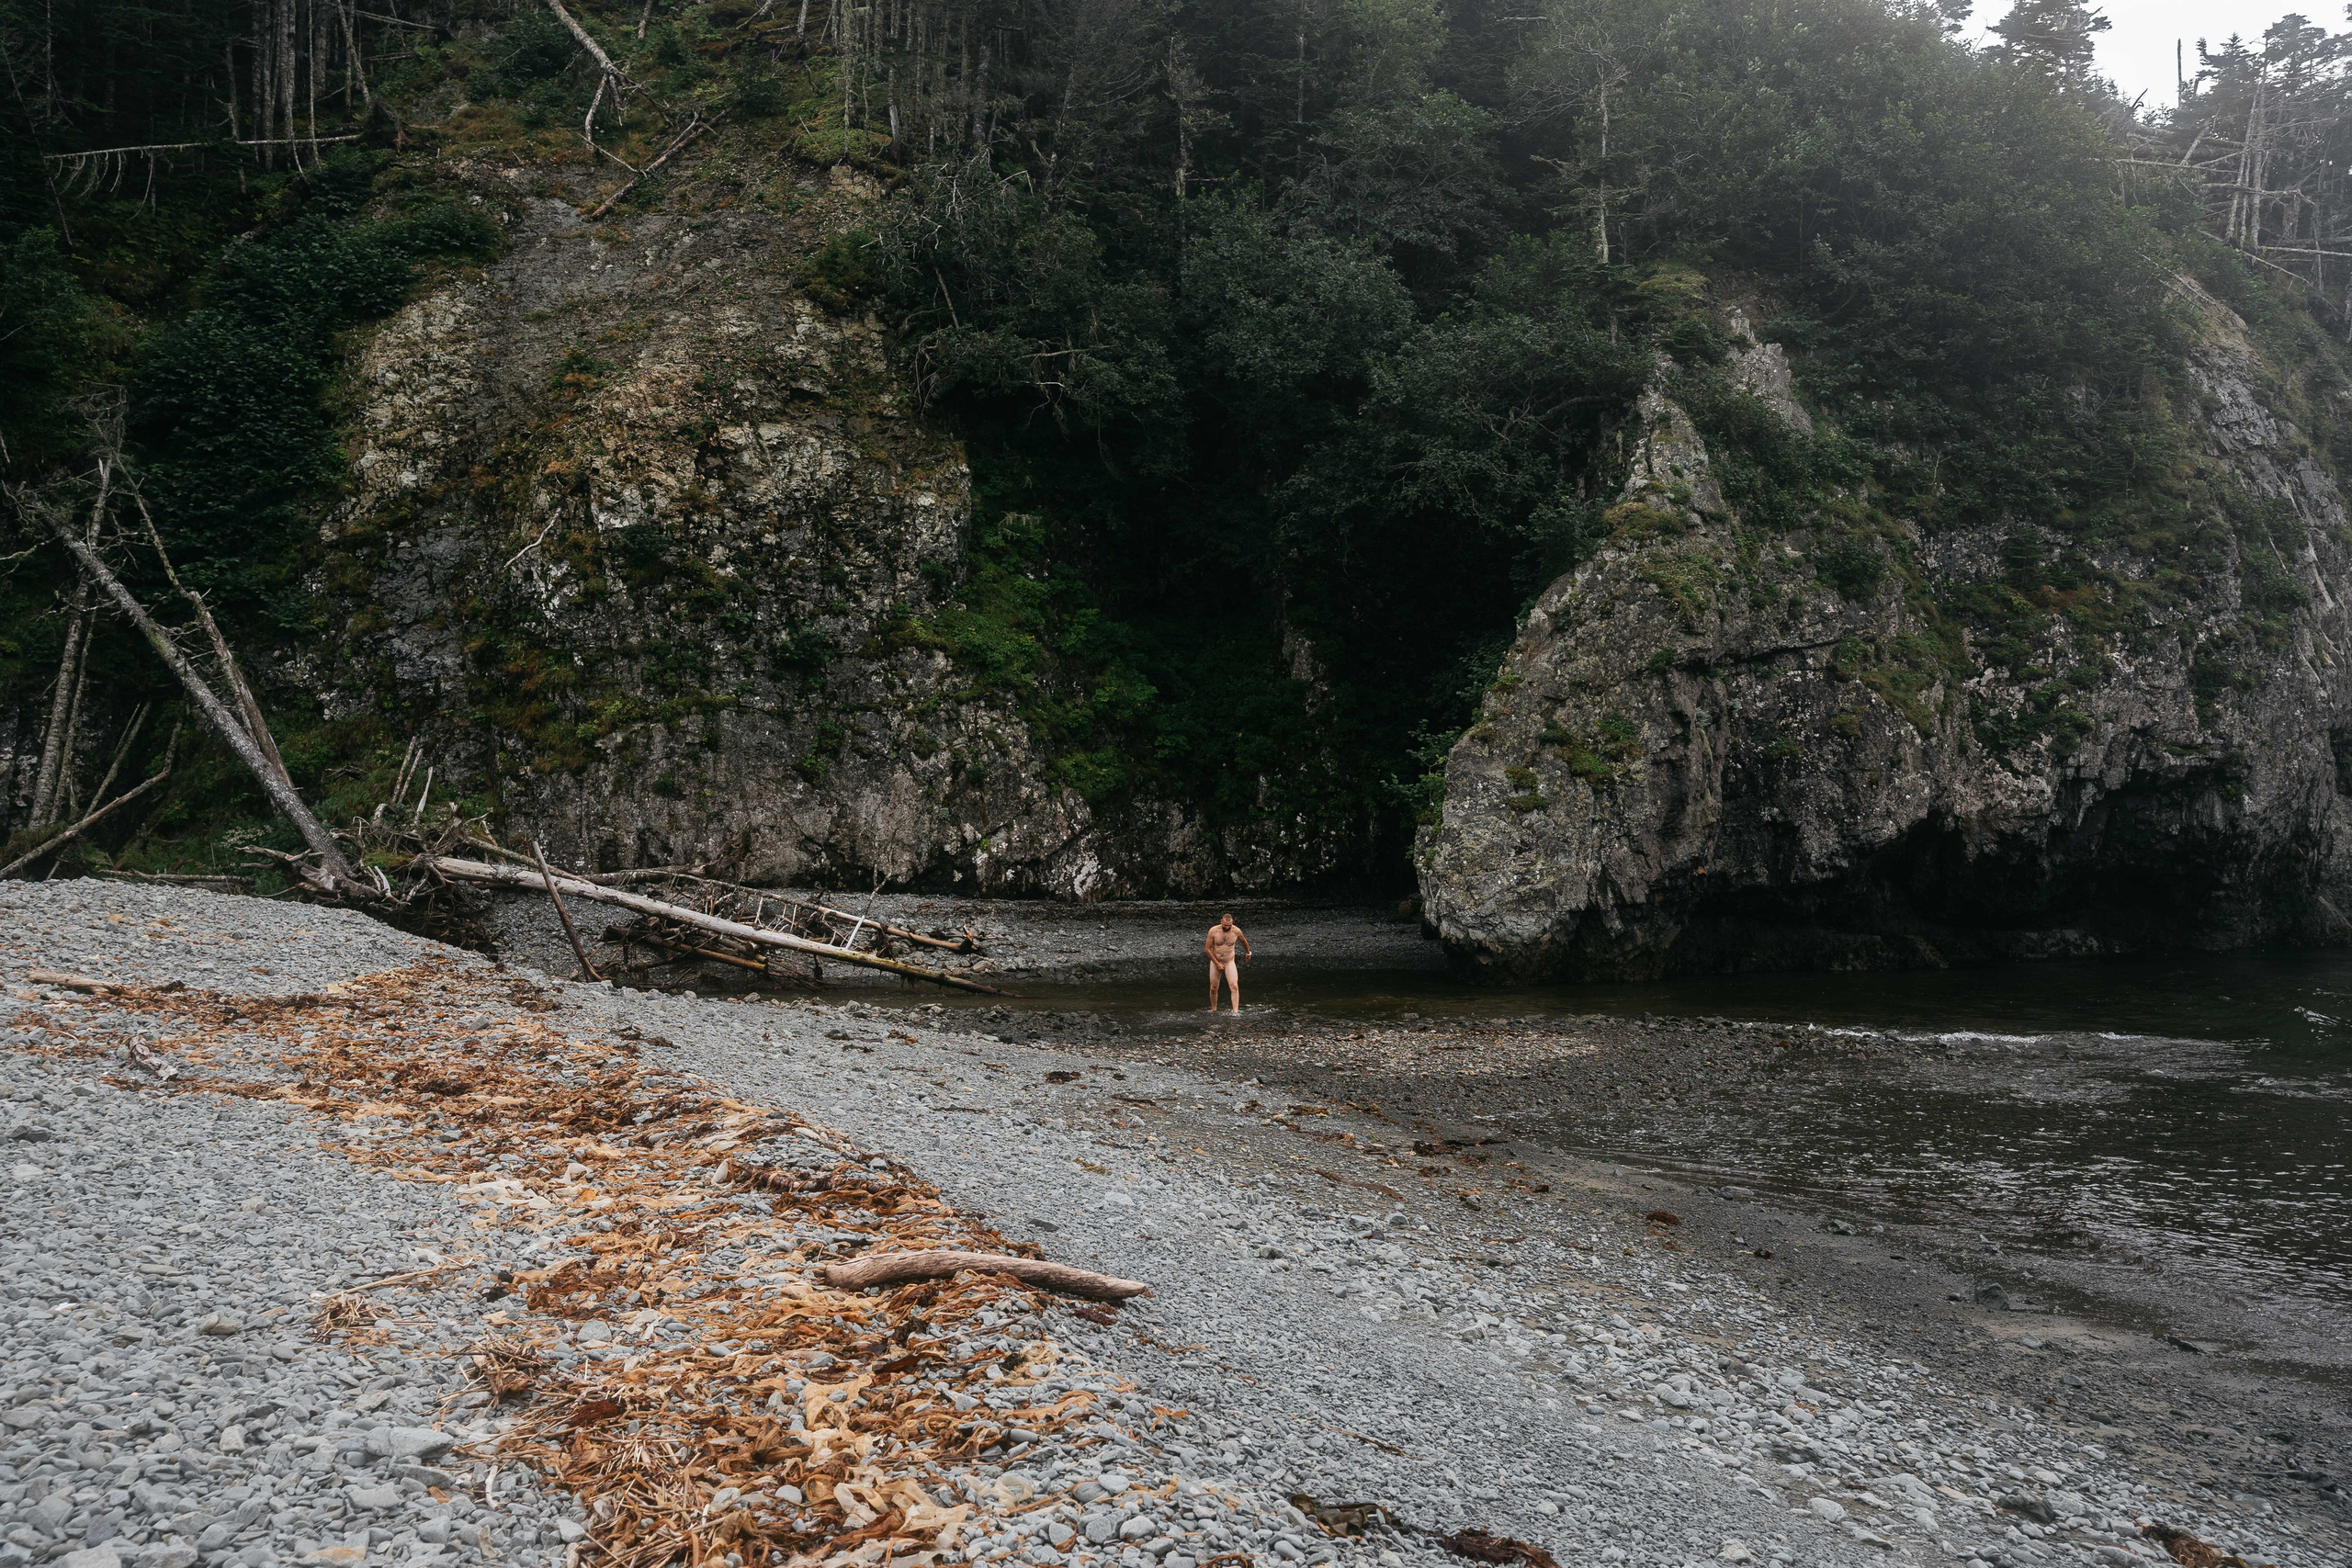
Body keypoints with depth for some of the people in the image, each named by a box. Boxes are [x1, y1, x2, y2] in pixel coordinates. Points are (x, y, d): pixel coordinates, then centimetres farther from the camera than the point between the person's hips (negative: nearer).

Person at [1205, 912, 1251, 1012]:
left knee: (1234, 986, -18)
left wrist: (1248, 953, 32)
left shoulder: (1236, 931, -8)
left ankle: (1235, 1012, -22)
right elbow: (1207, 949, -8)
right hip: (1215, 962, 0)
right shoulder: (1213, 931, -13)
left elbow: (1244, 941, 15)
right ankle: (1213, 1009, 28)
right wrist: (1217, 964, -10)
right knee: (1213, 988, 5)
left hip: (1229, 963, 0)